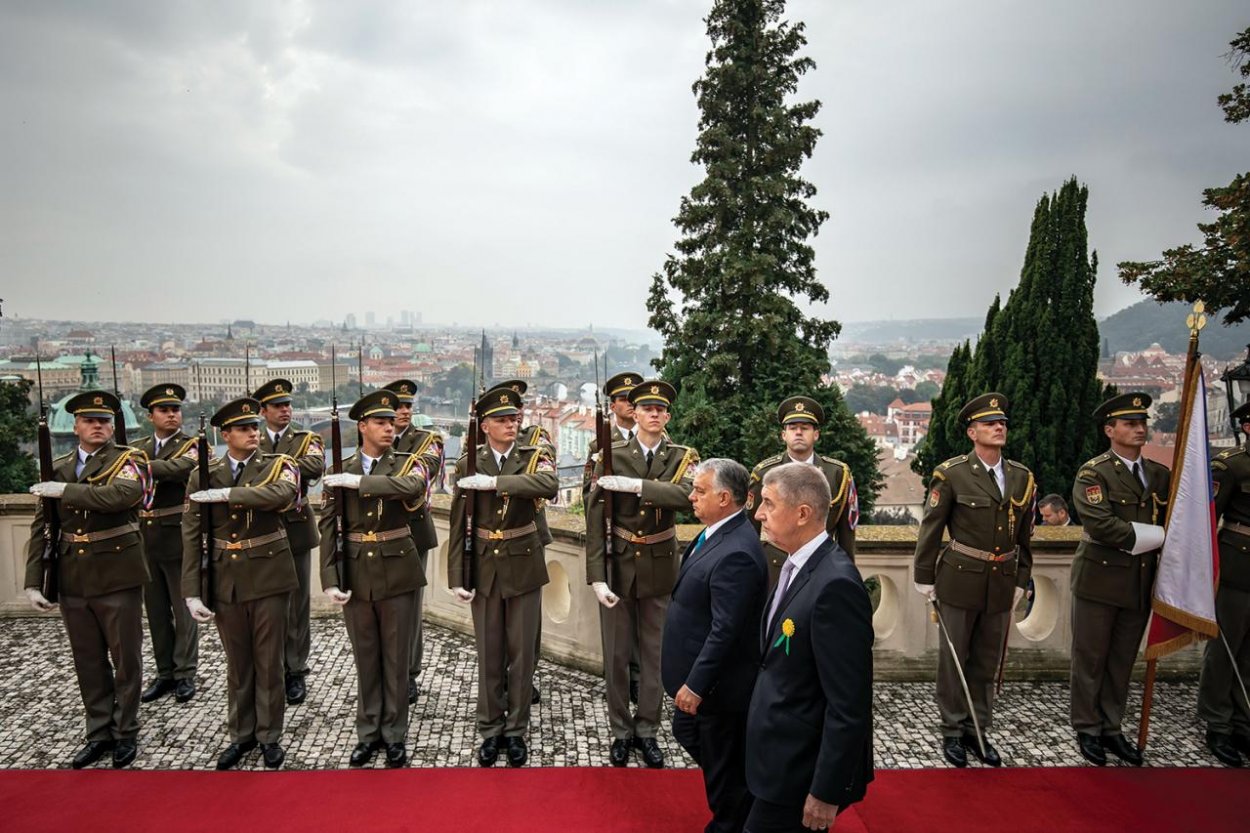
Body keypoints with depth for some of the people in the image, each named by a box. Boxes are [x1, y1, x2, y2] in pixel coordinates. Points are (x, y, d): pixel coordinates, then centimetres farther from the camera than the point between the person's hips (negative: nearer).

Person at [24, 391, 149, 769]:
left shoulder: (129, 460, -5)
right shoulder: (57, 469, 9)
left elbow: (120, 495, -27)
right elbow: (41, 528, 9)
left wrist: (65, 490, -19)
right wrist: (33, 582, 4)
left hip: (118, 578, -4)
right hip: (72, 581, 4)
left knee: (126, 657, 7)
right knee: (88, 661, 13)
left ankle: (125, 732, 21)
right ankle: (99, 733, 27)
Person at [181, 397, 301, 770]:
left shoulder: (279, 466, -4)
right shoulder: (203, 476, 2)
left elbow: (281, 493, -28)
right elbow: (192, 537, 0)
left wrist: (225, 493, -24)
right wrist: (192, 592, -4)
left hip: (268, 577, -2)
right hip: (225, 581, 2)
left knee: (269, 661, 8)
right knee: (237, 663, 14)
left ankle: (270, 735, 23)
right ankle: (241, 734, 30)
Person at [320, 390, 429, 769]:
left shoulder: (408, 464, -3)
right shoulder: (339, 473, 2)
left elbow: (411, 487, -28)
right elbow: (328, 528, 0)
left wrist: (356, 481, -23)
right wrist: (331, 580, -7)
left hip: (397, 573, -1)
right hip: (355, 575, 2)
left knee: (396, 658, 8)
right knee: (365, 658, 13)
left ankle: (394, 734, 24)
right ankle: (368, 732, 29)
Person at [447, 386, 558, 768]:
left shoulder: (534, 456, -4)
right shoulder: (469, 462, -1)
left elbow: (550, 485, -29)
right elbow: (458, 522, 0)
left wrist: (493, 482, -29)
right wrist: (457, 576, -3)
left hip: (523, 566, -1)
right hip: (484, 567, 1)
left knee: (522, 652, 8)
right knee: (488, 653, 10)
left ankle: (516, 730, 24)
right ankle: (490, 730, 26)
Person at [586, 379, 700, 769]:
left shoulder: (682, 457, -2)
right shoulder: (612, 457, -6)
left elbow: (686, 494, -24)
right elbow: (595, 520, -10)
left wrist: (634, 484, -30)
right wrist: (596, 576, -16)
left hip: (660, 566, 1)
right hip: (618, 564, -1)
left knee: (655, 653, 11)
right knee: (616, 654, 9)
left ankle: (647, 730, 28)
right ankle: (621, 732, 27)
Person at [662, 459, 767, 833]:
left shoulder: (736, 553, -30)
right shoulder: (718, 533, 1)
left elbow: (725, 631, -30)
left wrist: (696, 684, -24)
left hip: (718, 682, -10)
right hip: (697, 673, 10)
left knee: (723, 764, 11)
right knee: (686, 732, 27)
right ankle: (743, 792, 45)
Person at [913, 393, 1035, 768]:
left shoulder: (1022, 477, 5)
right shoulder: (951, 474, -9)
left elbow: (1024, 536, 13)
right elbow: (930, 529, -5)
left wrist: (1020, 581, 13)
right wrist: (925, 579, -4)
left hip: (1001, 584, 4)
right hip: (959, 581, -4)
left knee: (987, 662, 13)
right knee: (953, 660, 7)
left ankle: (978, 731, 27)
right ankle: (952, 732, 21)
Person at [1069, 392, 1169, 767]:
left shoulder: (1160, 474, 9)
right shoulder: (1092, 473, -10)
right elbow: (1102, 525, -21)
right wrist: (1153, 536, -14)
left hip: (1142, 583, 5)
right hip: (1099, 580, -5)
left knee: (1122, 660, 14)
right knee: (1090, 659, 6)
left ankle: (1112, 729, 27)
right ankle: (1087, 730, 20)